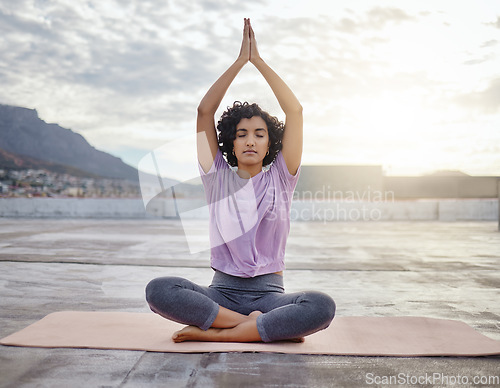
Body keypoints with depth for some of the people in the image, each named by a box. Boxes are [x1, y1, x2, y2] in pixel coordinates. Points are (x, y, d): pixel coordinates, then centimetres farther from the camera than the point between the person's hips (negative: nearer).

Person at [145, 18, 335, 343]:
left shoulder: (279, 179, 5)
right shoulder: (218, 178, 7)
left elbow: (295, 111, -2)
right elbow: (205, 111, 0)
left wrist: (259, 60, 1)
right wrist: (240, 61, 0)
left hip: (268, 291, 0)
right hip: (223, 289, 1)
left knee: (322, 306, -32)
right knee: (158, 290, -28)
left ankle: (213, 333, -25)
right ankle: (266, 325, -23)